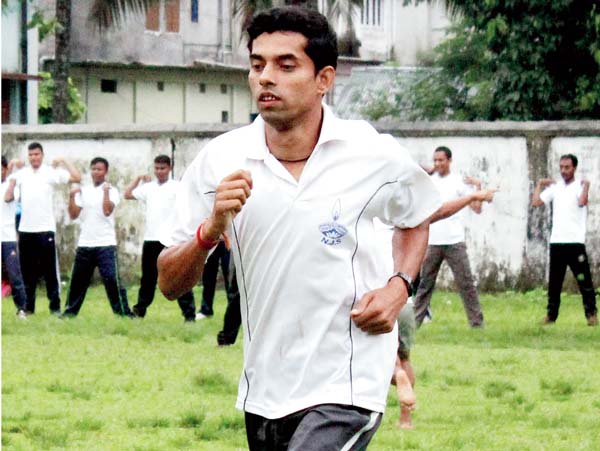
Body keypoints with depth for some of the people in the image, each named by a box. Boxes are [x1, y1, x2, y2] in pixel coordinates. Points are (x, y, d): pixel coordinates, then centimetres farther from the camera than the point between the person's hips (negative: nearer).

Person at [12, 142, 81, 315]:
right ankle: (29, 307, 14)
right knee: (28, 271, 8)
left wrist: (64, 161, -9)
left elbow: (77, 178, -10)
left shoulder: (52, 172, -3)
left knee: (50, 271, -1)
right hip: (25, 230, 4)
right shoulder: (21, 173, 9)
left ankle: (55, 307, 2)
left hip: (45, 229, -4)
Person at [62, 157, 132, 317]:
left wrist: (106, 190, -17)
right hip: (85, 244, 4)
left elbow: (107, 211, -16)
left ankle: (123, 311, -9)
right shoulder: (83, 191, 12)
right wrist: (72, 197, -6)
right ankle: (70, 310, 22)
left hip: (105, 244, -4)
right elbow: (73, 215, 5)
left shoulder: (111, 190, 0)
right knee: (78, 280, 10)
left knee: (111, 279, -12)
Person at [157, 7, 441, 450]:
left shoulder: (376, 155, -7)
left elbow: (417, 218, 16)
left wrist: (399, 286, -3)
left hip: (347, 388, -4)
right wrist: (211, 229, -21)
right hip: (263, 392, 4)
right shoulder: (219, 160, -4)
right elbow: (170, 284, -2)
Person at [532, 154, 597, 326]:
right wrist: (539, 185, 10)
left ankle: (591, 313, 1)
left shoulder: (580, 186, -1)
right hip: (556, 242, 5)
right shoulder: (555, 187, 12)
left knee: (584, 280, -3)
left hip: (575, 242, -5)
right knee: (554, 282, 8)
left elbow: (582, 202, -21)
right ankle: (551, 314, 13)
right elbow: (536, 202, 6)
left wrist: (586, 185, -15)